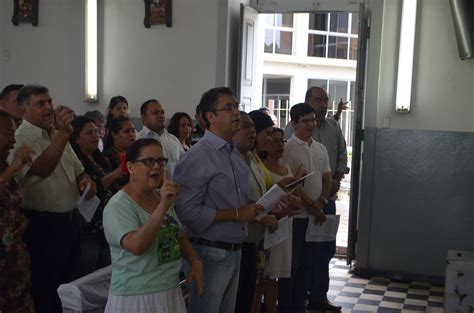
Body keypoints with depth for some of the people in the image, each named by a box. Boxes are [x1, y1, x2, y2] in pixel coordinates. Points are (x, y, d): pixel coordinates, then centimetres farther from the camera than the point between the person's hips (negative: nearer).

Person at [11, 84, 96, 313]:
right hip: (43, 225, -8)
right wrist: (63, 133, -42)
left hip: (70, 220, 8)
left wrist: (86, 180, -3)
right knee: (45, 289, 6)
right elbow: (42, 169, -33)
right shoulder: (21, 139, -15)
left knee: (69, 282, 19)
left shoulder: (57, 134, 11)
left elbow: (78, 169, 20)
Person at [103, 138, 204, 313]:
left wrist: (195, 261, 0)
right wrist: (163, 207, -36)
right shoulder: (118, 206, -17)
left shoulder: (162, 198, 7)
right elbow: (136, 246, -32)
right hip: (136, 298, -7)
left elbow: (179, 237, 16)